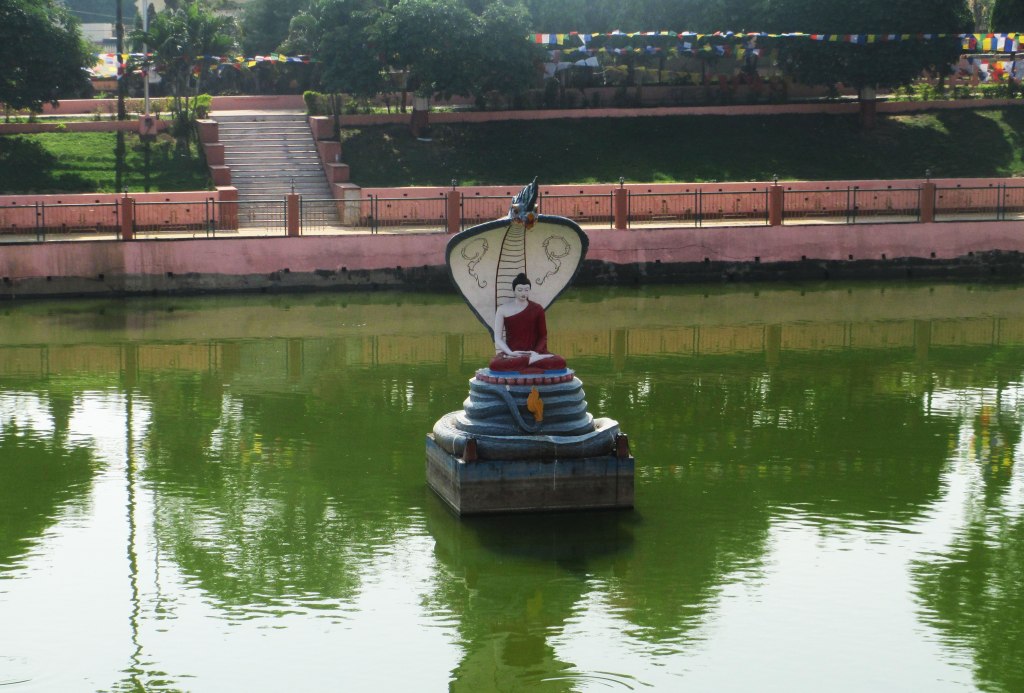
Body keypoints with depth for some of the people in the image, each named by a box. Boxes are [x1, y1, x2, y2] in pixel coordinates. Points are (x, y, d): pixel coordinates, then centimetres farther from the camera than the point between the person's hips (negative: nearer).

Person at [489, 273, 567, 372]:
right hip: (511, 354, 0)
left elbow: (543, 336, 9)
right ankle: (535, 360, -32)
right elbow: (498, 338, 2)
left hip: (533, 352, 0)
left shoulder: (536, 309, 9)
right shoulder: (503, 310, 6)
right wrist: (510, 353, -16)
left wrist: (536, 352, -11)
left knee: (560, 362, -30)